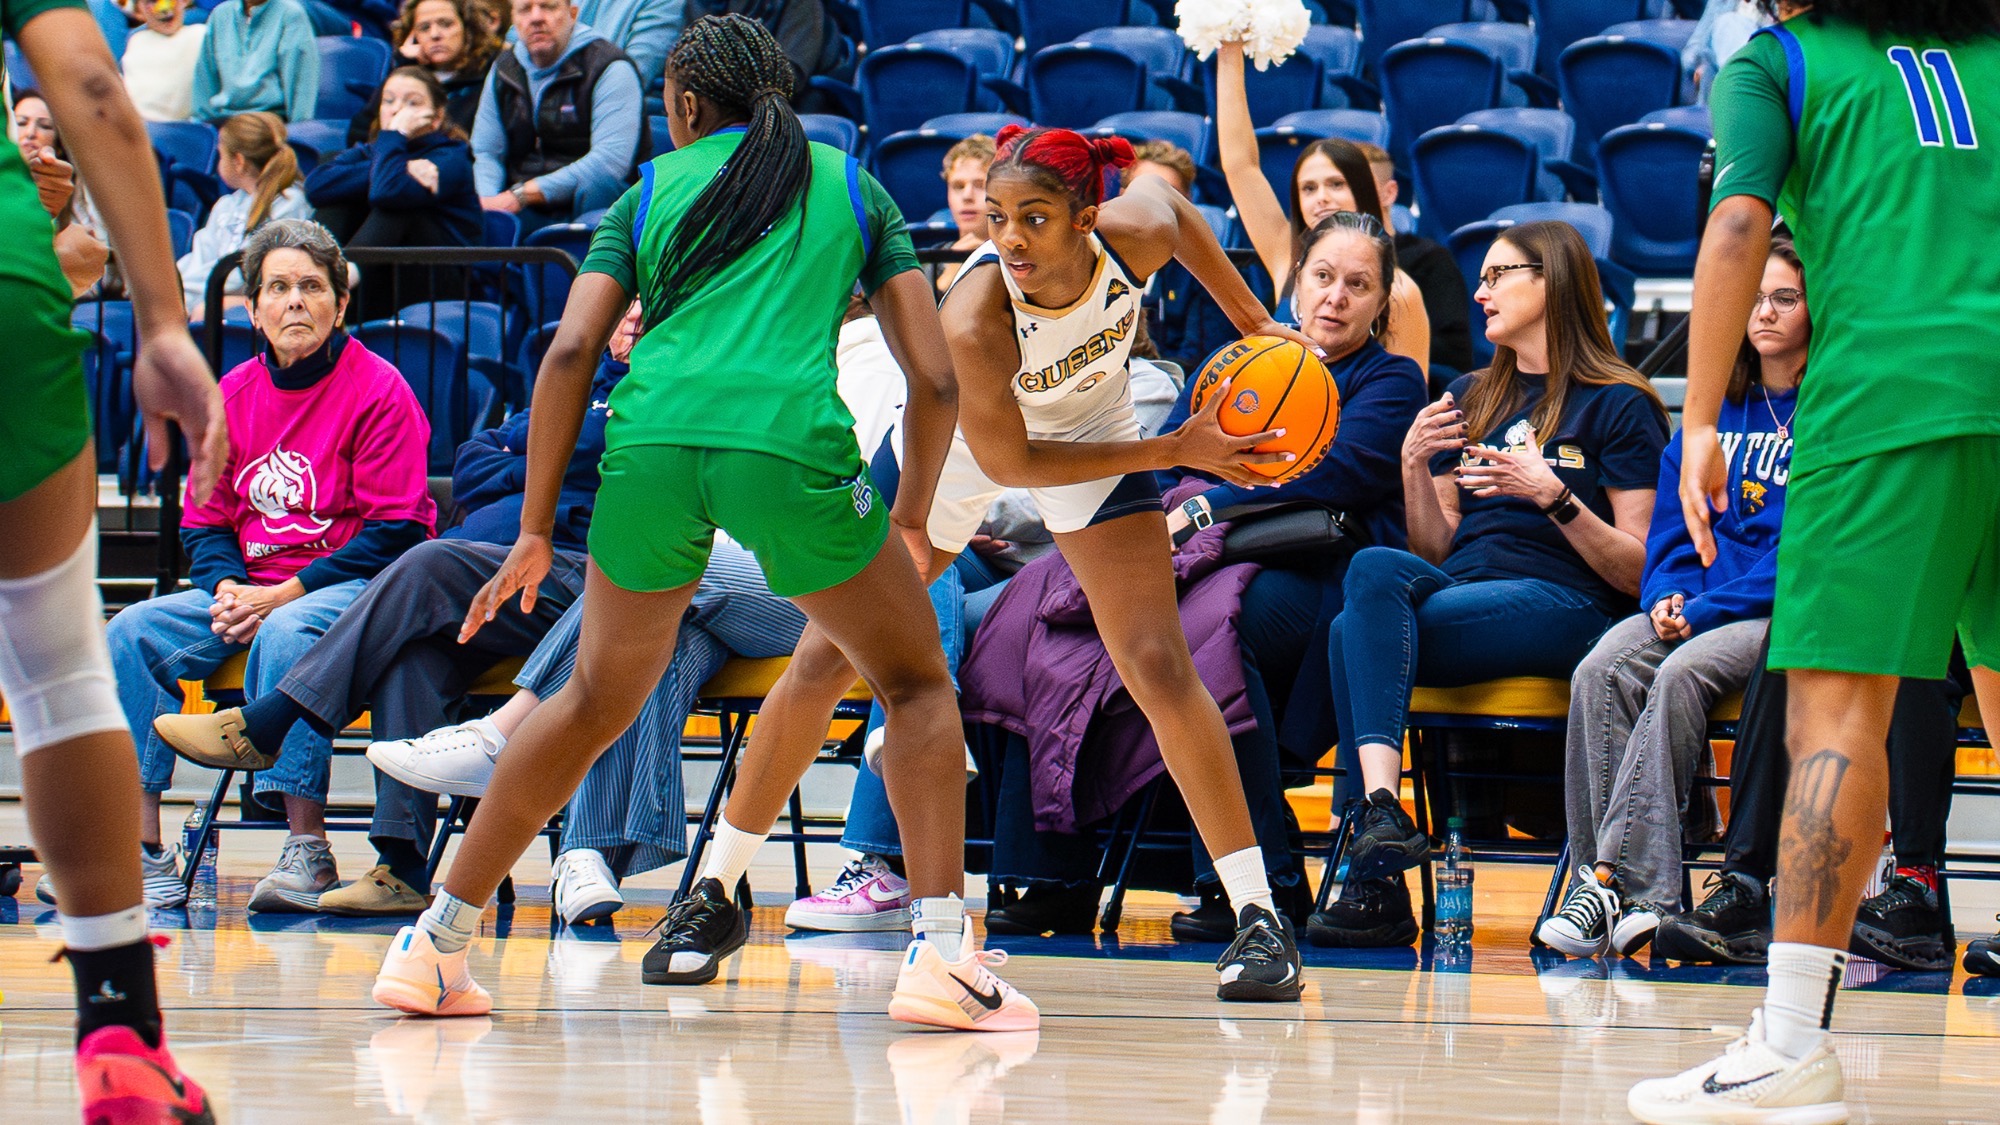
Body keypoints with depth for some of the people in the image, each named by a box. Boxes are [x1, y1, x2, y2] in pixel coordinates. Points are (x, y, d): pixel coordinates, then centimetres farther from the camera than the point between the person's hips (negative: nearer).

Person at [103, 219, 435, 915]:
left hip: (353, 585, -6)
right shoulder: (232, 395, 11)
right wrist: (227, 588, -7)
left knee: (286, 633, -38)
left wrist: (284, 594, -16)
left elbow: (396, 531, -11)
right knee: (130, 634, -16)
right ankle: (143, 854, -21)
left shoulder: (377, 390, -6)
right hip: (249, 587, 6)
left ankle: (307, 852, -35)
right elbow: (204, 523, 16)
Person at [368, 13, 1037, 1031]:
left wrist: (535, 530, 12)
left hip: (652, 439, 2)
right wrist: (911, 521, 28)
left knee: (596, 700, 22)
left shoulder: (650, 192, 22)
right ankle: (940, 955, 0)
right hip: (792, 443, -2)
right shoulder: (850, 185, 22)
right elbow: (933, 374, 15)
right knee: (916, 684, 16)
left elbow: (570, 352, 9)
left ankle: (436, 946, 25)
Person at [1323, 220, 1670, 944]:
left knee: (1354, 633, -30)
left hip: (1563, 607, -5)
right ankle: (1382, 814, -45)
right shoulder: (1469, 400, 26)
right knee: (1376, 566, -31)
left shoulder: (1620, 406, 6)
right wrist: (1414, 467, 3)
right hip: (1458, 589, 5)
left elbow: (1639, 571, -1)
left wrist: (1555, 497, -14)